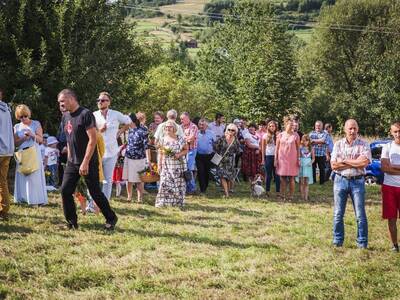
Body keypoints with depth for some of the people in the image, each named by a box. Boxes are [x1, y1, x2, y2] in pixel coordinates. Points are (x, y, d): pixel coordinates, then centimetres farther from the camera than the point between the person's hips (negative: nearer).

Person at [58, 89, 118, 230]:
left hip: (88, 163, -7)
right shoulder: (65, 117, 10)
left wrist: (85, 162, -22)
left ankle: (111, 218, 15)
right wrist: (70, 158, 13)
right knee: (65, 190, 0)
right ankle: (71, 221, 12)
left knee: (95, 192, -1)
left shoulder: (85, 114, -15)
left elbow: (93, 139, -19)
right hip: (72, 162, 7)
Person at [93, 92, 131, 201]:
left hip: (111, 152, 1)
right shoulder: (94, 115, 0)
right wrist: (99, 131, -17)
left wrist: (119, 132, 9)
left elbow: (128, 122, 16)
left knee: (108, 179, 8)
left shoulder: (116, 115, 0)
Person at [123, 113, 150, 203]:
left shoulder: (142, 130, -13)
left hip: (139, 159, -5)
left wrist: (148, 160, -21)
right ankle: (129, 197, 19)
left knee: (139, 180, 2)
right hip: (128, 158, 5)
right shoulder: (130, 130, 5)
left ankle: (140, 198, 11)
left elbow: (146, 146, -16)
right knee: (128, 179, 7)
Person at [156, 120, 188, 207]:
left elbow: (186, 150, 6)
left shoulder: (180, 139, 1)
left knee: (178, 183, 0)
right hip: (167, 165, 1)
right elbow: (161, 154, 10)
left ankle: (177, 202, 8)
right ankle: (163, 202, -5)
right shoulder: (163, 140, 8)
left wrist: (179, 154, -13)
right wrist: (159, 165, 5)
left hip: (178, 165, -1)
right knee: (165, 183, -7)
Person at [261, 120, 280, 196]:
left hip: (276, 156, -1)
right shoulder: (265, 136, 7)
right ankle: (267, 191, 11)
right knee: (268, 175, 5)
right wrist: (263, 158, 4)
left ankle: (278, 191, 3)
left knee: (277, 175, 0)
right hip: (268, 156, 1)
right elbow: (263, 148, 9)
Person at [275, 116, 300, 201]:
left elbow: (298, 148, 3)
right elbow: (277, 148, 7)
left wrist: (298, 159, -1)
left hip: (292, 159, -1)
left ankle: (291, 196, 7)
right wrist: (275, 159, 4)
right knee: (282, 178, 3)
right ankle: (283, 196, 10)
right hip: (282, 159, 1)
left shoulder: (295, 135, 1)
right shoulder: (280, 135, 4)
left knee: (291, 178, 1)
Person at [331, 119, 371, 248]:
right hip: (340, 180, 2)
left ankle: (362, 244, 11)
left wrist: (344, 161, -12)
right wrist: (355, 163, -12)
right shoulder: (338, 144, 4)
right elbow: (334, 165, -5)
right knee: (338, 214, 7)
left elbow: (364, 162, -18)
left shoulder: (363, 145, -2)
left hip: (357, 181, -2)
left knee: (360, 215, 1)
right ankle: (337, 242, 19)